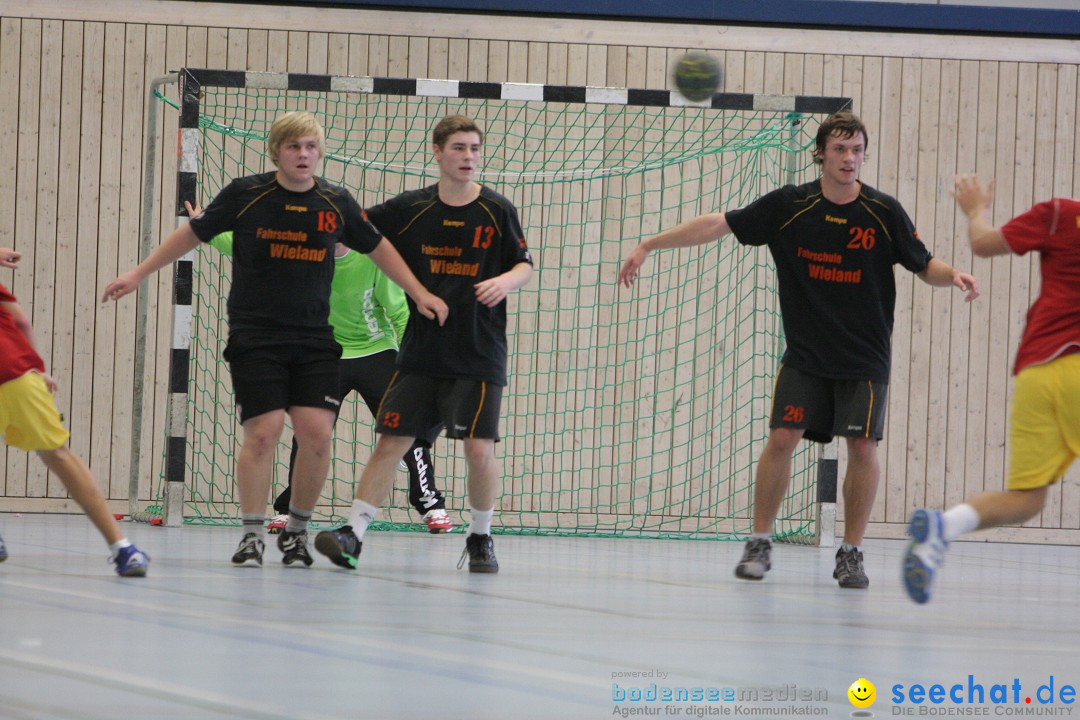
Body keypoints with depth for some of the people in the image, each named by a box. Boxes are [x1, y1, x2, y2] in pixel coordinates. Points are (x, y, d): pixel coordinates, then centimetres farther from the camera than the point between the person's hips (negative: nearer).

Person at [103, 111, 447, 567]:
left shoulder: (336, 204, 3)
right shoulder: (246, 195, -4)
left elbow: (377, 248, 19)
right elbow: (193, 234, 8)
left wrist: (420, 294, 17)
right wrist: (138, 274, 10)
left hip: (315, 341, 3)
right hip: (255, 337, -3)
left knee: (317, 433, -9)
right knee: (263, 432, -12)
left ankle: (296, 530, 11)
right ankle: (252, 535, 2)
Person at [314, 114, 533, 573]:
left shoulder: (497, 211, 0)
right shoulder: (410, 209, 3)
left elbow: (525, 266, 6)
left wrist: (506, 280, -15)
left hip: (479, 356, -1)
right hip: (421, 352, 1)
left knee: (479, 449, -8)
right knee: (391, 440, -3)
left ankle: (481, 538, 12)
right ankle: (353, 534, -3)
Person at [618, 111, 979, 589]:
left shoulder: (883, 212, -6)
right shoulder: (789, 205, -6)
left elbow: (924, 266, 3)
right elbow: (717, 225, -3)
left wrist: (952, 275, -20)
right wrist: (649, 245, -5)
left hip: (865, 357, 0)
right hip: (804, 353, 0)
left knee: (863, 446, -7)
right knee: (782, 438, -9)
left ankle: (851, 553, 7)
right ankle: (759, 543, 5)